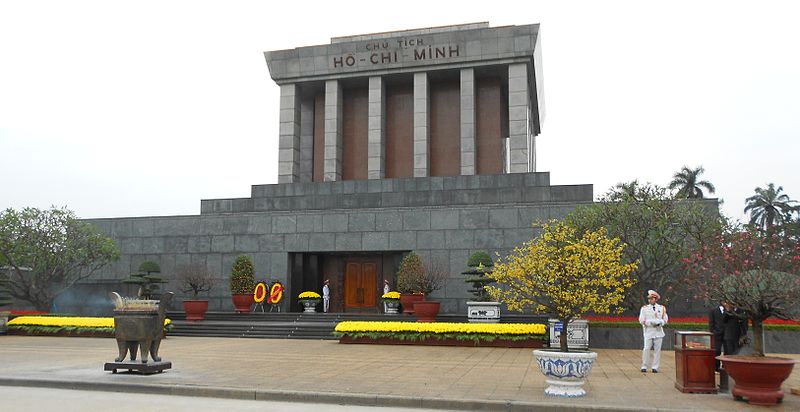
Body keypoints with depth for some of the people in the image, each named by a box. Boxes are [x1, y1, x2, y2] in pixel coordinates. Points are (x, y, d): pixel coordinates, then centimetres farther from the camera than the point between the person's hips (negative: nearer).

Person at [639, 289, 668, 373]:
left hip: (659, 332, 2)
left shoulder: (662, 308, 10)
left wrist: (659, 322, -10)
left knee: (657, 349, 1)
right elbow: (642, 320, -2)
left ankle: (655, 367, 7)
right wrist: (652, 322, -12)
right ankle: (644, 366, 1)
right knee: (646, 349, -6)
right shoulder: (644, 308, 4)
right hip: (648, 332, -2)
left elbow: (665, 319, 10)